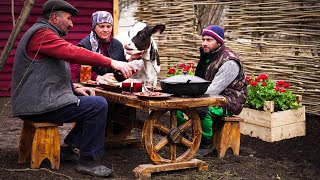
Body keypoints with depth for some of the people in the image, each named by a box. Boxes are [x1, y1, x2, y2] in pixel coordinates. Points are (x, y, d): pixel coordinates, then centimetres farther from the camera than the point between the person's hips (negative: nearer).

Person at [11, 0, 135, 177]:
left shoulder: (44, 33, 21)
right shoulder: (41, 33, -13)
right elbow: (73, 53, -26)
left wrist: (74, 88, 6)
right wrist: (112, 62, -28)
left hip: (39, 100, 11)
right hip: (39, 105, -11)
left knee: (93, 102, 16)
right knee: (99, 105, -15)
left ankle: (69, 147, 16)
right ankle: (88, 161, -8)